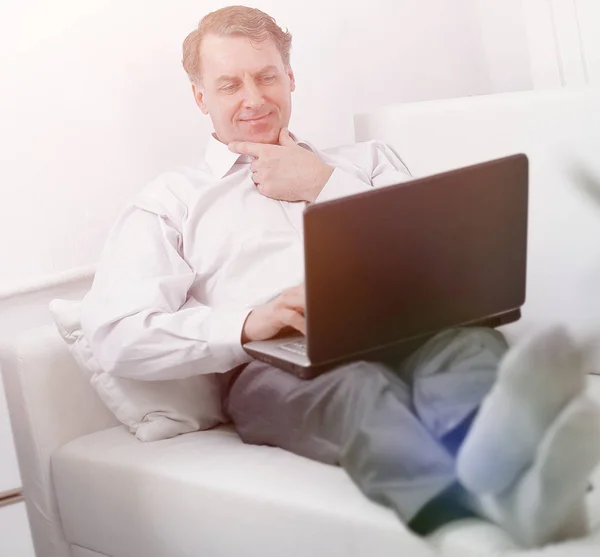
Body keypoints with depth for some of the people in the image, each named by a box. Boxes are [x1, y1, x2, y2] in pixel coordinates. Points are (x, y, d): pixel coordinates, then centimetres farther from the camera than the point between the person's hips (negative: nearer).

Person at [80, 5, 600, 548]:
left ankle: (492, 455, -68)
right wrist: (246, 324, -14)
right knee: (359, 385, -38)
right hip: (270, 369, -3)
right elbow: (116, 334, 3)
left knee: (471, 341, -33)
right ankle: (494, 492, -69)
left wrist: (325, 186, 10)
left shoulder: (366, 159, 30)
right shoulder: (170, 201, 20)